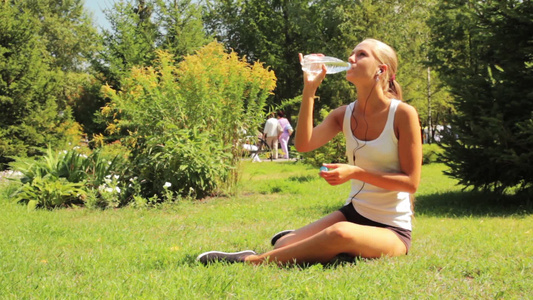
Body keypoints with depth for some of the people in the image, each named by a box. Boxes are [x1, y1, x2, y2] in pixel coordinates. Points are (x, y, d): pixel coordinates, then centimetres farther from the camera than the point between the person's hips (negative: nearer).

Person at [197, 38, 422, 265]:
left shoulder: (403, 114, -12)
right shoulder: (344, 114, 4)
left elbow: (411, 182, -13)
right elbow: (304, 144, -13)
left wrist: (356, 173, -22)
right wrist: (309, 89, -15)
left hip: (391, 230, -5)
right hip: (353, 213, 5)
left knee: (341, 233, -39)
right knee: (284, 248, -15)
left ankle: (250, 260, -26)